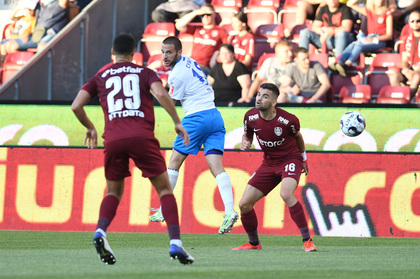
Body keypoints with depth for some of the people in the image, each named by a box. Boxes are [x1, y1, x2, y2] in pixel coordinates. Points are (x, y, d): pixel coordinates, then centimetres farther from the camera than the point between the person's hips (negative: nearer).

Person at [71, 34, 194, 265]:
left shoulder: (100, 77, 20)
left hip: (113, 140, 2)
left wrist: (90, 128, 28)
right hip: (142, 137, -2)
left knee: (113, 192, 18)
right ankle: (175, 243, -8)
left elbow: (76, 106, 12)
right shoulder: (144, 73, 14)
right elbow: (160, 93, -6)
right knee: (164, 189, 7)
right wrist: (177, 122, 1)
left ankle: (100, 231, -9)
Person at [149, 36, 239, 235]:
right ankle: (229, 210, -23)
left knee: (174, 161, 7)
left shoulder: (177, 75, -11)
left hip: (196, 118, -8)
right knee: (216, 166, -5)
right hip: (214, 114, 8)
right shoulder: (188, 61, 15)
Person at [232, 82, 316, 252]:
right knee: (244, 204, -1)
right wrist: (245, 143, -13)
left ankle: (307, 240, -26)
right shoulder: (251, 117, -10)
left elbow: (297, 136, 3)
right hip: (269, 163, 5)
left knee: (286, 194, -34)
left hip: (291, 160, -5)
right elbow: (247, 135, 11)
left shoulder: (288, 120, -21)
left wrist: (304, 159, 16)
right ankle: (254, 243, 23)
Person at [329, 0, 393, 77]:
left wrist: (373, 39, -18)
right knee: (352, 45, -30)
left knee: (359, 45, -35)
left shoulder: (387, 14, 5)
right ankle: (338, 63, -54)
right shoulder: (368, 11, 21)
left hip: (380, 41, -5)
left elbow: (389, 35, -2)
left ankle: (346, 65, -60)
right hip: (368, 38, 5)